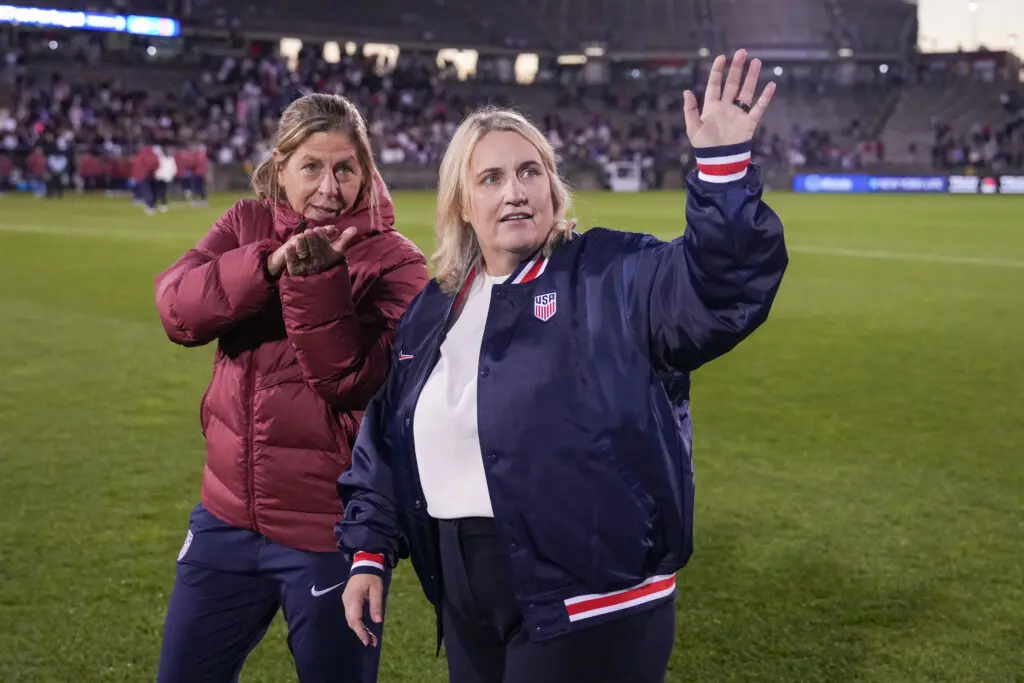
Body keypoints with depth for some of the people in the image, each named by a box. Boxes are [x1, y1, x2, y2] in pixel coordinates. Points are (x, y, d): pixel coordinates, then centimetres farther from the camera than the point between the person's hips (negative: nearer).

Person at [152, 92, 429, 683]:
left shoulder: (393, 261, -10)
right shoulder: (247, 225, 3)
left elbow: (352, 380, -20)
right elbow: (178, 309, -13)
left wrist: (316, 278, -28)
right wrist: (269, 263, -27)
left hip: (330, 534, -4)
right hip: (228, 517, 5)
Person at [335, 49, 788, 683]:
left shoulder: (612, 277, -7)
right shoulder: (432, 311, 10)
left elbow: (720, 282, -25)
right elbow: (382, 445, 17)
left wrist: (724, 164, -36)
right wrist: (369, 551, 13)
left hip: (589, 604, -6)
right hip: (467, 597, 6)